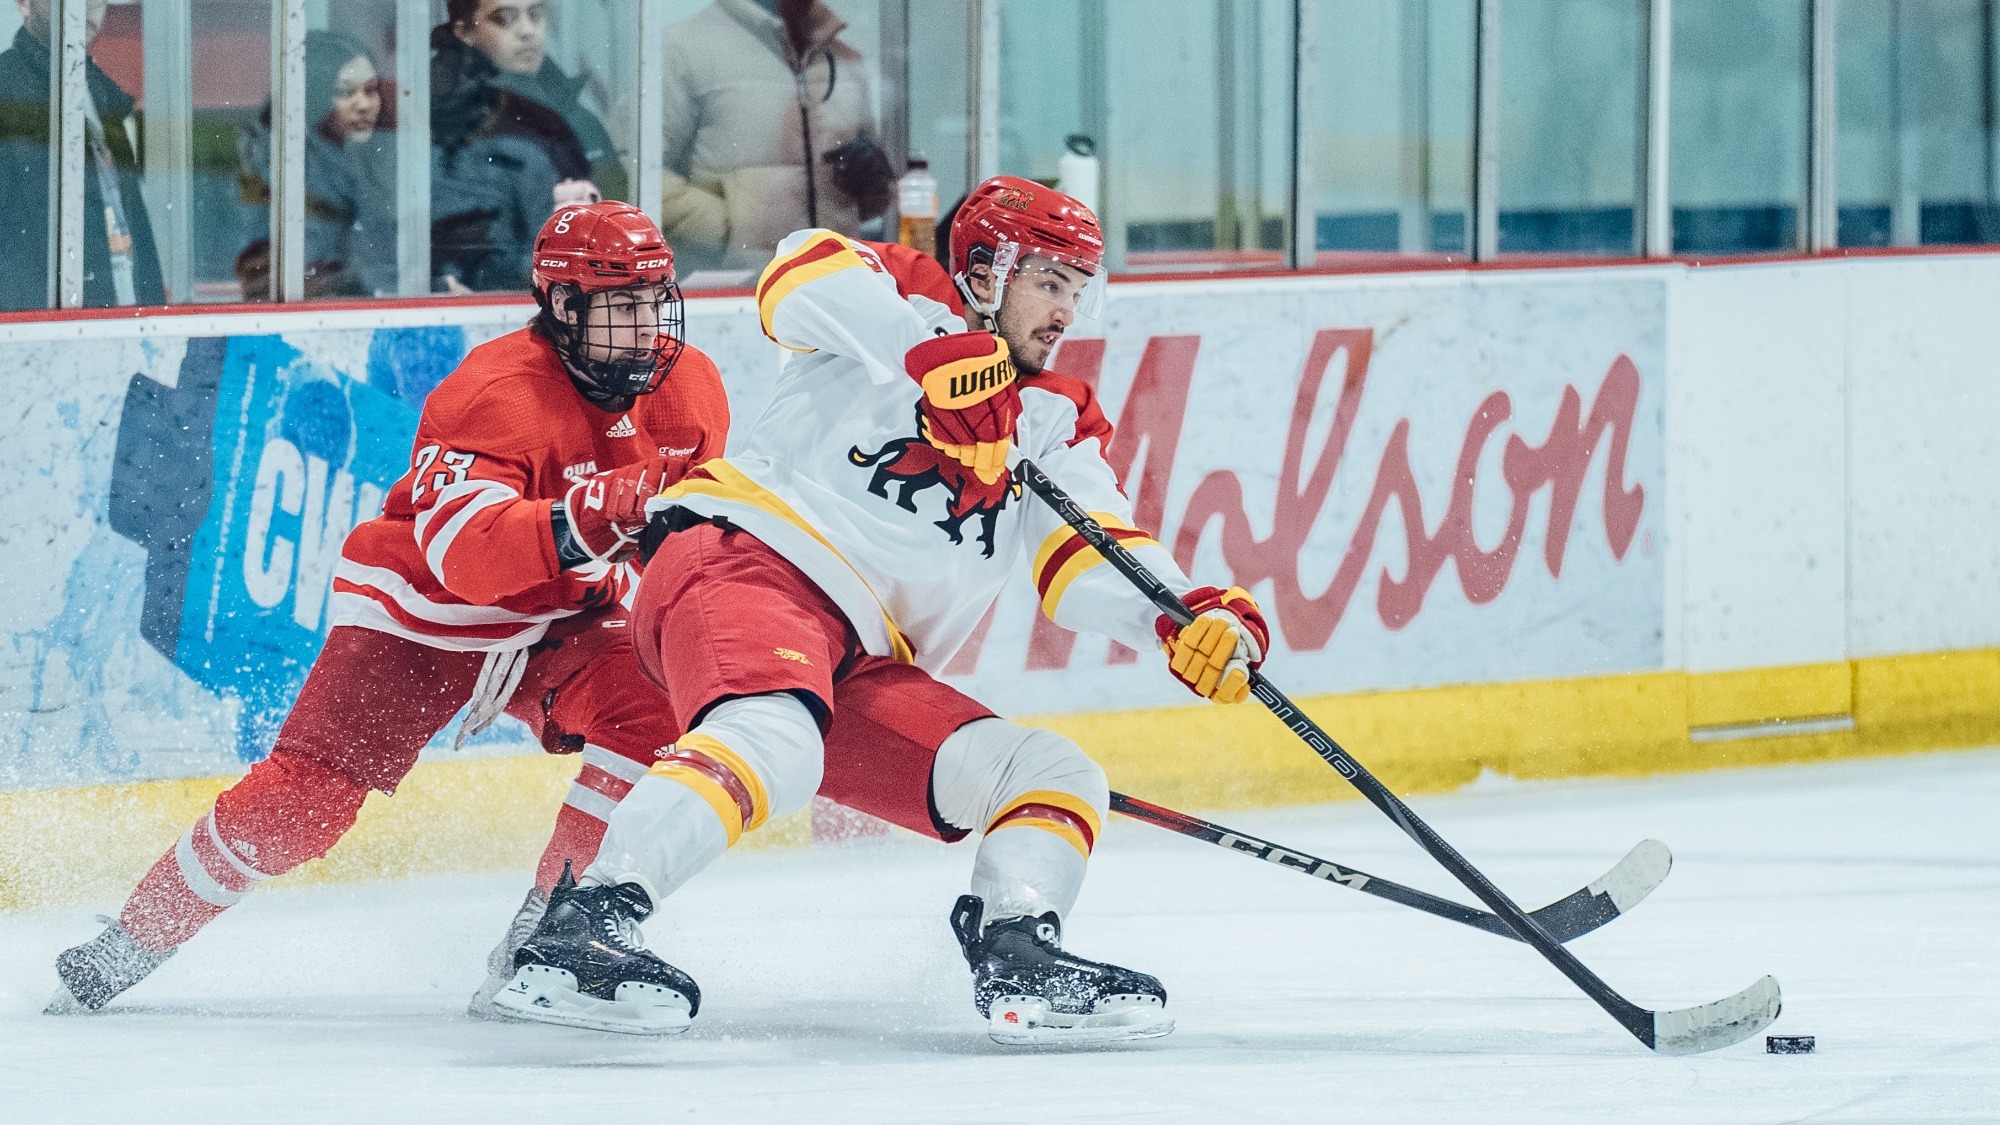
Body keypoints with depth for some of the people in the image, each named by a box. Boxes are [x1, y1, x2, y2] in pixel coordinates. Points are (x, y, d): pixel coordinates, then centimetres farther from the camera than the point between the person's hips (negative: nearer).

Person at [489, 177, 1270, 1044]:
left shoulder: (1056, 422, 24)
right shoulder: (905, 303, 8)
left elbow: (1092, 564, 10)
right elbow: (806, 275, -14)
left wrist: (1193, 618, -11)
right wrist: (939, 355, -28)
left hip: (862, 674, 8)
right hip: (744, 561, -8)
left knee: (1056, 775, -3)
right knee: (777, 743, -37)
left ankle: (1016, 966, -22)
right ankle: (581, 930, -47)